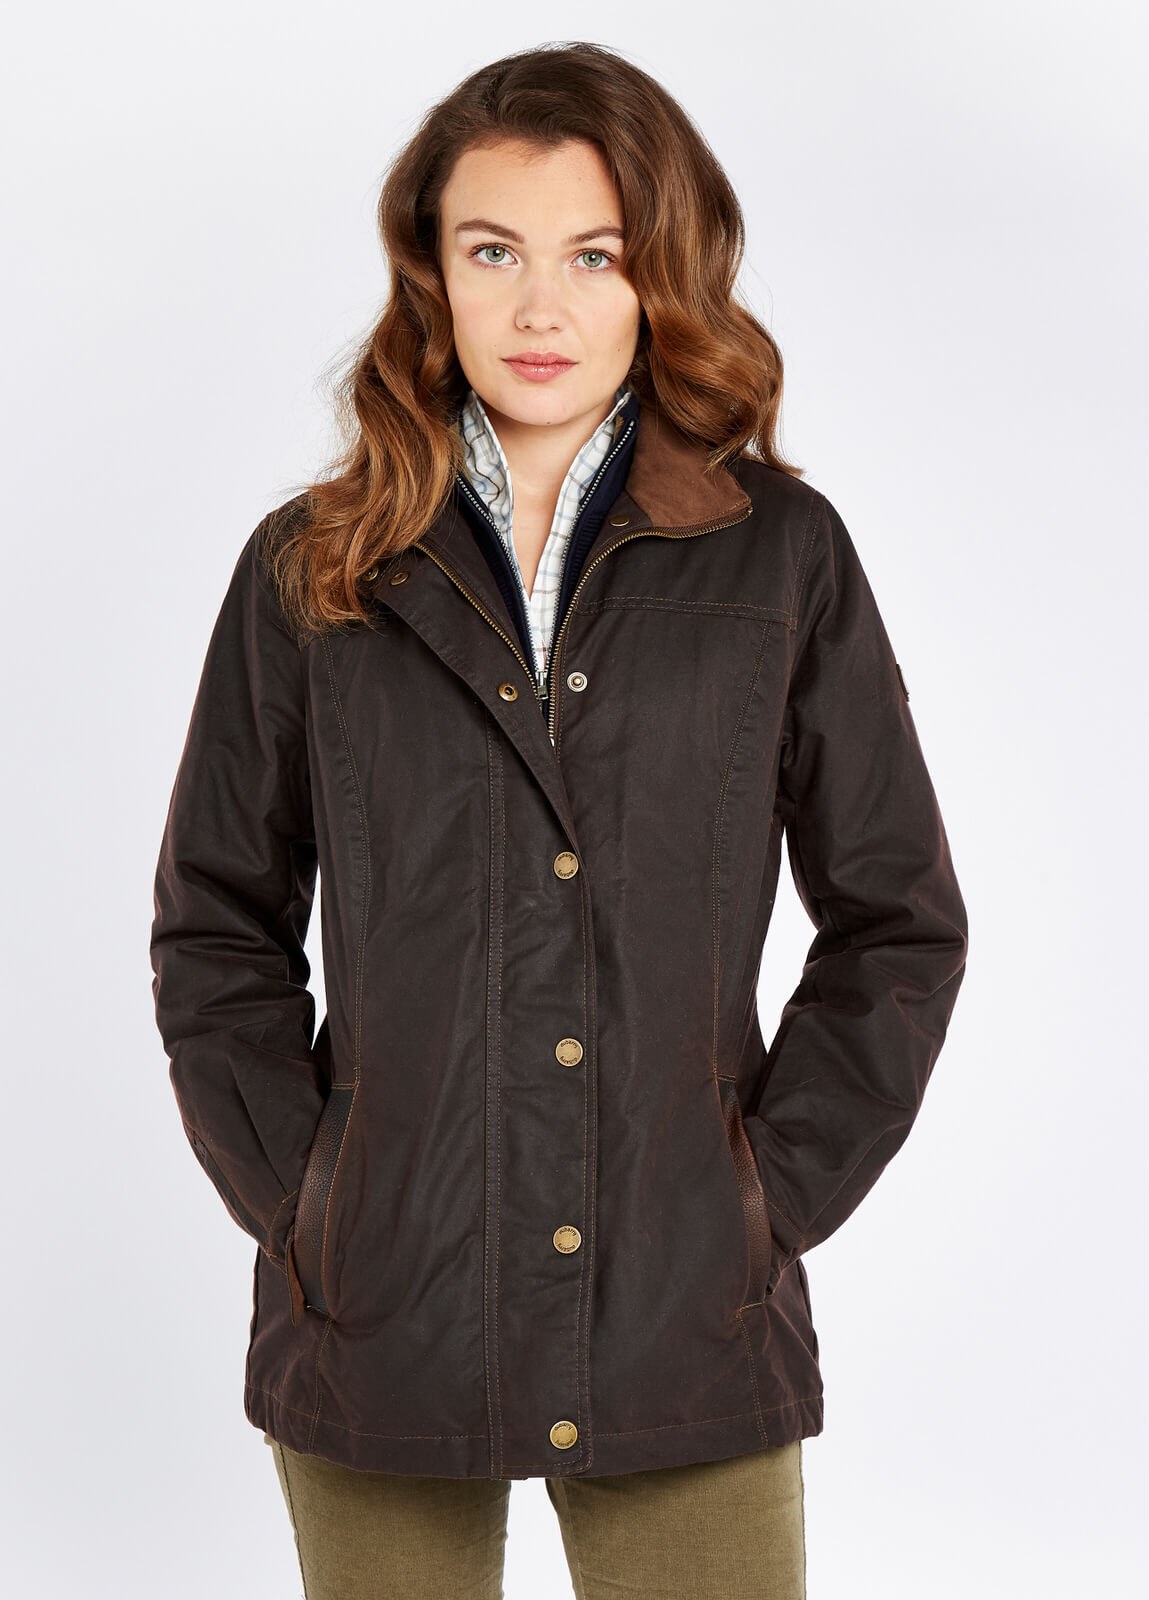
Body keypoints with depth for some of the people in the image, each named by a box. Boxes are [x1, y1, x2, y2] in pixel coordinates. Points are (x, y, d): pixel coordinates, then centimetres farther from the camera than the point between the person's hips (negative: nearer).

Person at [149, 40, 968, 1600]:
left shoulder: (783, 556, 2)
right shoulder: (313, 573, 3)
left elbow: (902, 920, 6)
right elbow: (216, 930, 9)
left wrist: (774, 1192, 0)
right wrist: (292, 1202, 0)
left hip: (684, 1329, 0)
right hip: (383, 1321, 1)